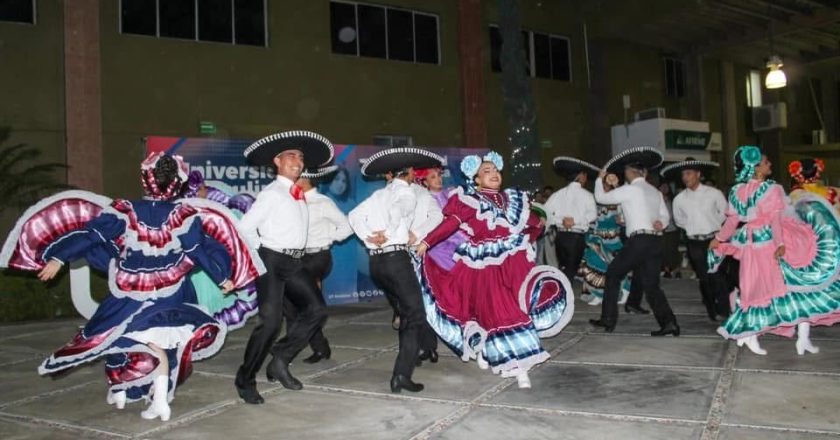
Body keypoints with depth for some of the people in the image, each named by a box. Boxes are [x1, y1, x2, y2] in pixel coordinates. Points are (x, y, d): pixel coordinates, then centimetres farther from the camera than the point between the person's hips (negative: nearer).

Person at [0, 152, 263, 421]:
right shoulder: (187, 216, -11)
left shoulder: (123, 212, -12)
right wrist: (223, 278, 3)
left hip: (127, 295, 0)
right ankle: (159, 399, 2)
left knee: (115, 335, 22)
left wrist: (58, 257, -3)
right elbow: (203, 250, -6)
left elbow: (89, 235, -11)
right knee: (159, 341, 13)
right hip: (168, 297, 1)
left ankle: (118, 391, 35)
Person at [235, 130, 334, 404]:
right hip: (272, 261, -7)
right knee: (271, 321, -11)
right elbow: (246, 227, -13)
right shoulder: (271, 193, -9)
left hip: (294, 262, 7)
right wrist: (261, 252, -5)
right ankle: (245, 380, 5)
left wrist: (293, 254, 13)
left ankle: (281, 359, 10)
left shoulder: (299, 195, 14)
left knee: (316, 310, -2)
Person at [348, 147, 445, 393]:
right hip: (396, 257, -7)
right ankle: (402, 375, -13)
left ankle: (408, 358, 31)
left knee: (405, 313, 22)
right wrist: (388, 233, -15)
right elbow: (397, 210, -25)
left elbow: (354, 216, 10)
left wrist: (369, 239, 3)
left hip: (375, 260, 7)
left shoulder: (379, 194, 16)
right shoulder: (407, 192, -3)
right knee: (416, 317, -4)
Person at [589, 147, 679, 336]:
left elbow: (600, 197, 3)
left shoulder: (629, 189, -5)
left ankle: (608, 320, 11)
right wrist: (660, 223, 2)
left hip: (638, 240, -7)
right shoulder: (656, 192, 18)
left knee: (613, 274, 9)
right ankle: (668, 322, -4)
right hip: (656, 241, 7)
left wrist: (600, 178, 18)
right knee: (651, 284, 11)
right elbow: (665, 215, 22)